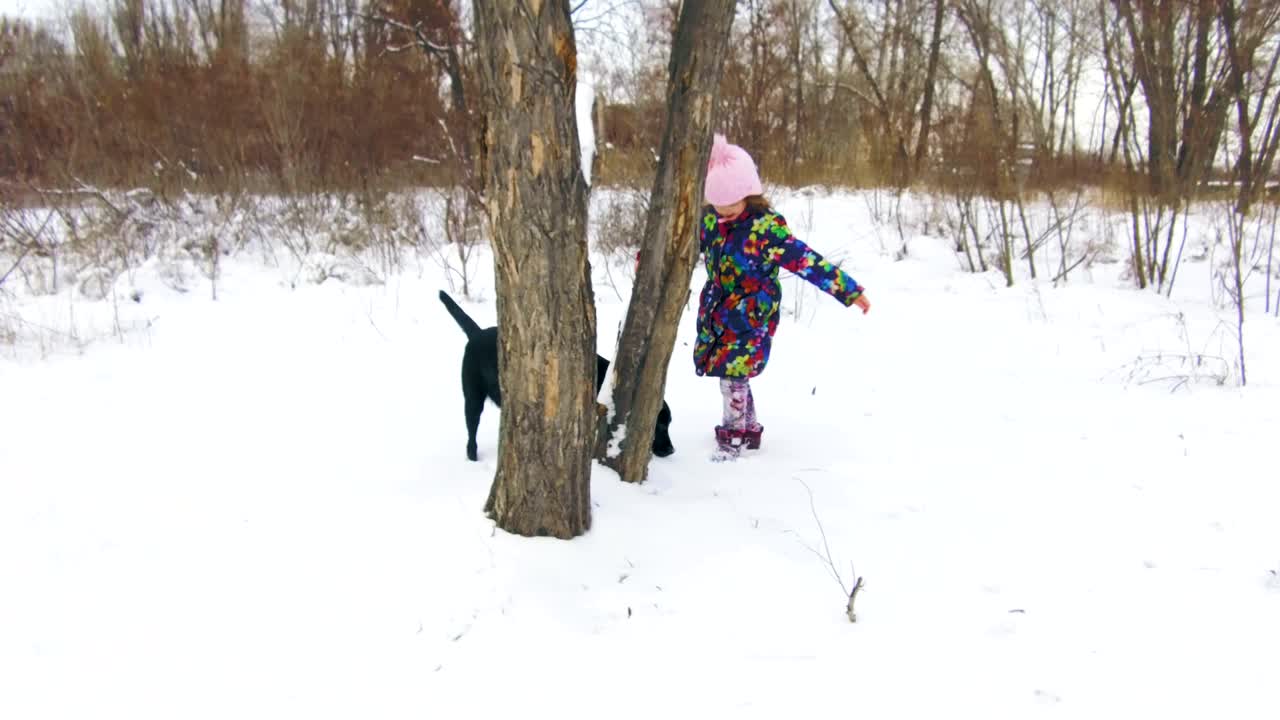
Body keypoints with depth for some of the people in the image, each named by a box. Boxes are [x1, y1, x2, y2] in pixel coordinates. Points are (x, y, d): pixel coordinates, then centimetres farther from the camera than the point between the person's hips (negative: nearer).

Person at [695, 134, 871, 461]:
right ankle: (749, 429, 31)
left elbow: (807, 262, -21)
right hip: (716, 312, 6)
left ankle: (732, 437, 10)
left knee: (733, 376, -8)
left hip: (751, 317, -6)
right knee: (729, 374, 13)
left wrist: (849, 290, -24)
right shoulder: (710, 220, -3)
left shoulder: (767, 227, -20)